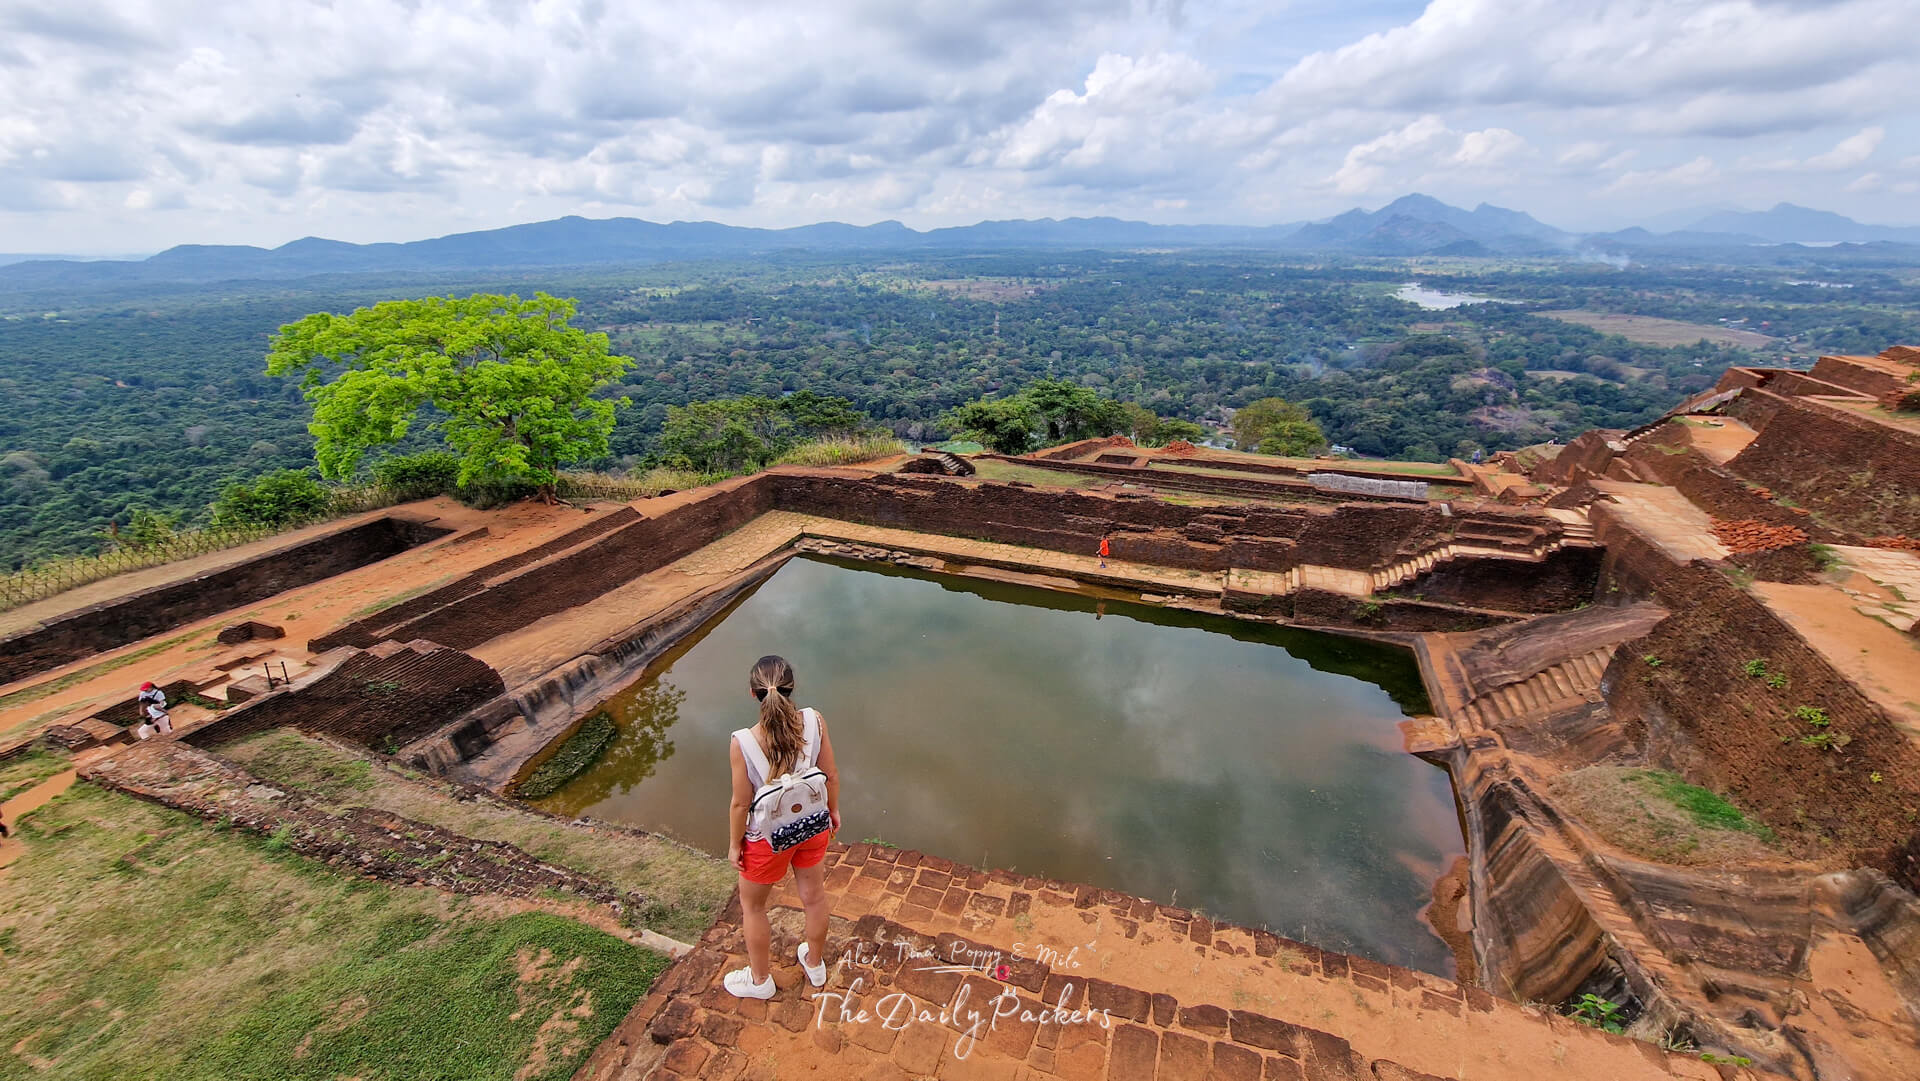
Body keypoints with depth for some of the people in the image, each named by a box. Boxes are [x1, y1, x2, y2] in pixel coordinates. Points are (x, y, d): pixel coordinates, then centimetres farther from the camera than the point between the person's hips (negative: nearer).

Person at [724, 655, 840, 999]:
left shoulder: (742, 743, -31)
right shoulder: (815, 722, -23)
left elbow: (741, 803, -18)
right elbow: (831, 776, -9)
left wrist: (734, 845, 0)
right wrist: (833, 809, 10)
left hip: (768, 838, -3)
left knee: (752, 906, 26)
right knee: (814, 896, 28)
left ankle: (759, 979, 48)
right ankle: (815, 965, 53)